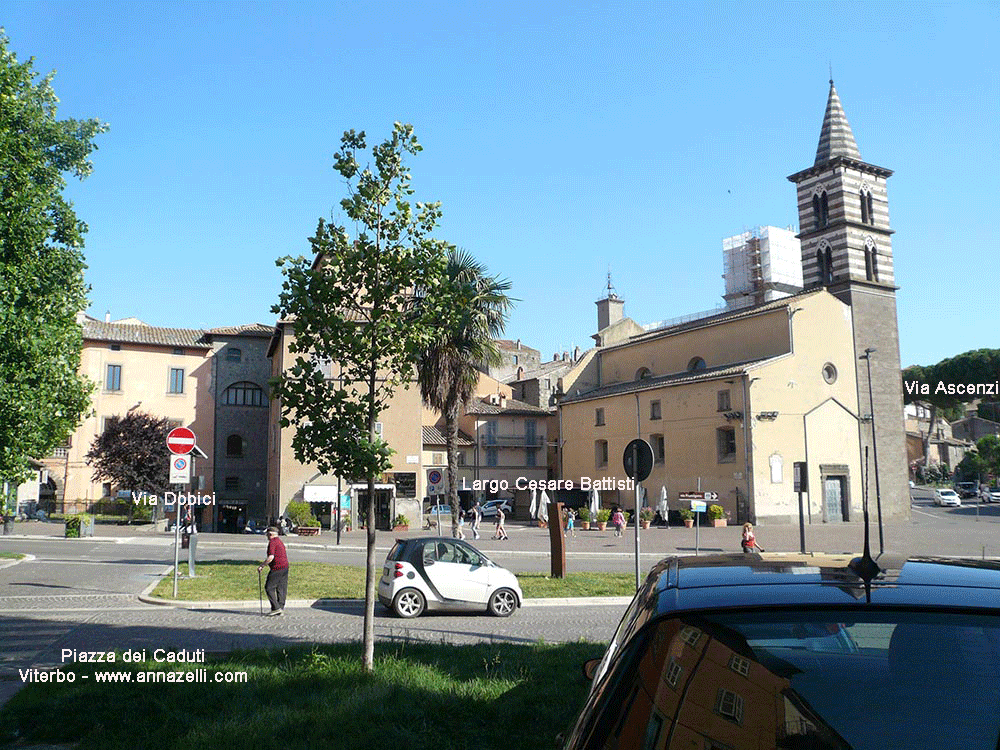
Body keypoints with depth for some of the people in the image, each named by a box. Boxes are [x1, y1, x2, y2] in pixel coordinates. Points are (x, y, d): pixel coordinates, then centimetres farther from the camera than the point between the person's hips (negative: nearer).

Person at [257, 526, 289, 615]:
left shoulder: (272, 542, -9)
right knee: (281, 588, 9)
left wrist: (261, 565, -12)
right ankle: (281, 609, 9)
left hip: (277, 568, -9)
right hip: (285, 567, 9)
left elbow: (271, 557, -19)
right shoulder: (280, 542, 20)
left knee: (269, 588, -3)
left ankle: (276, 608, -9)